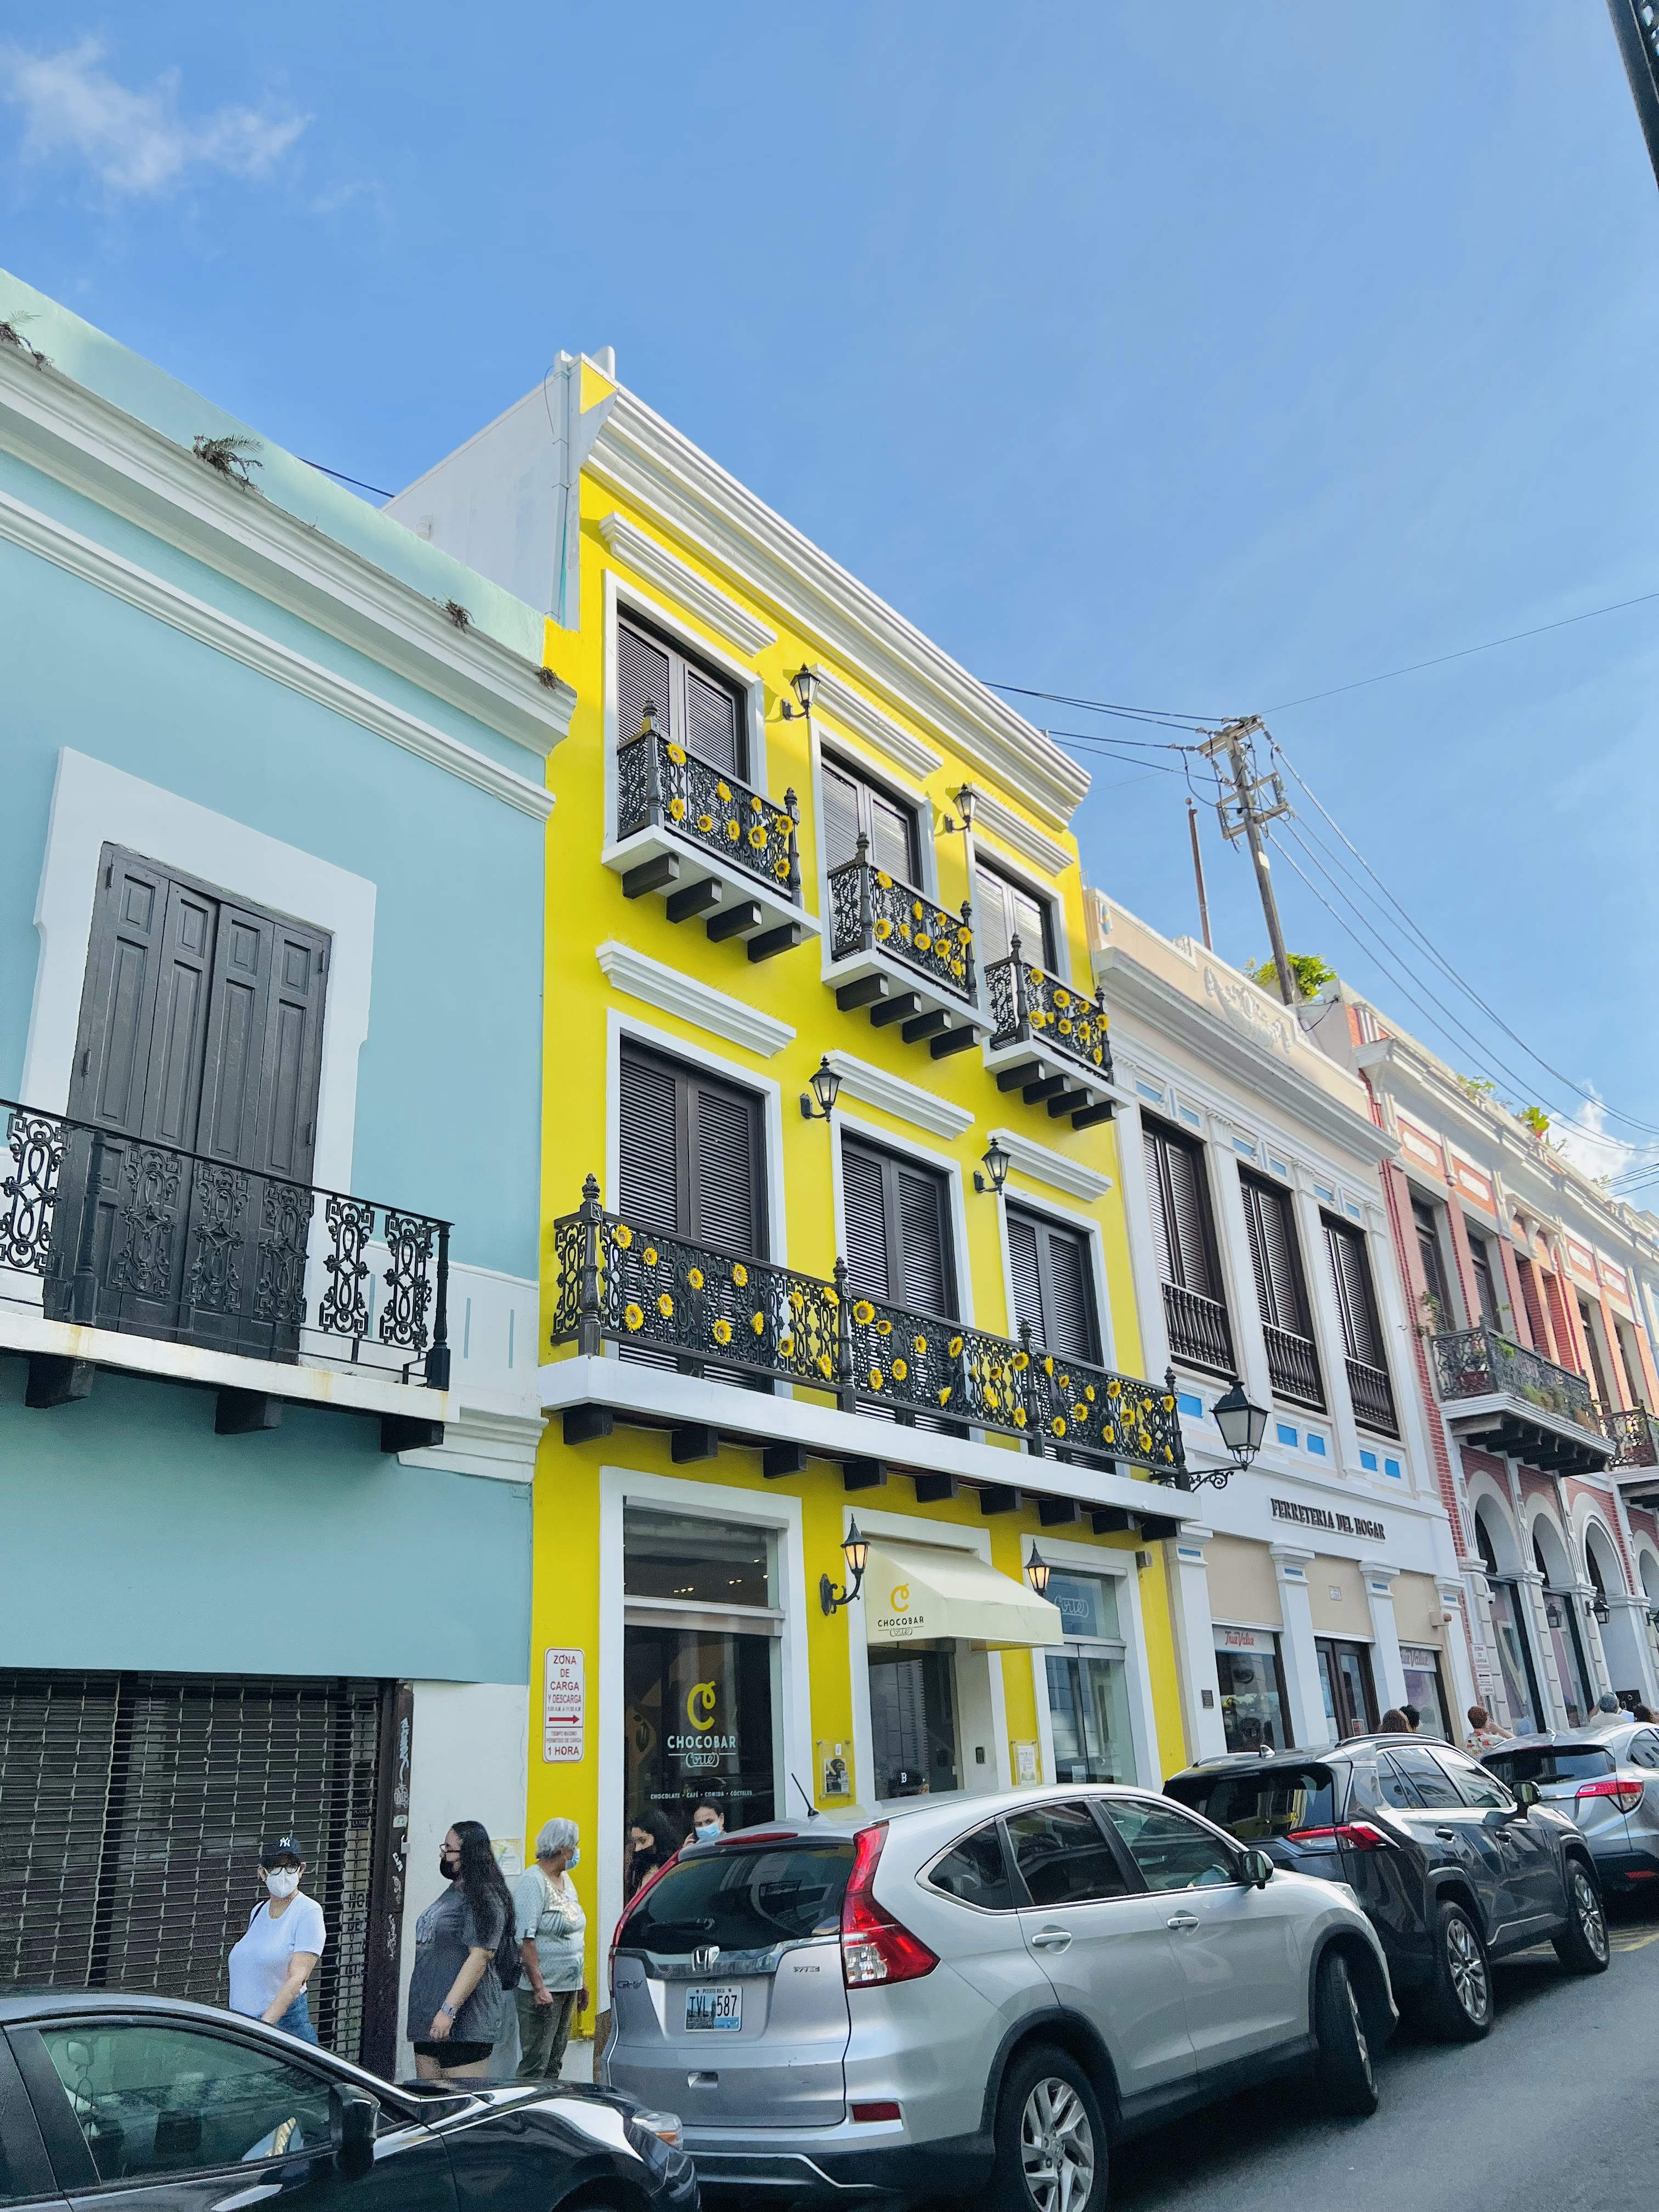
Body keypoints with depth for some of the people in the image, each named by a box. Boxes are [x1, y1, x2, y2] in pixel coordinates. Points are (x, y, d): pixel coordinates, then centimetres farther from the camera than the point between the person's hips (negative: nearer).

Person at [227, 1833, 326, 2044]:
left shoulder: (309, 1912, -10)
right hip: (242, 2025, 6)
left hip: (284, 2024, -6)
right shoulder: (258, 1911, 11)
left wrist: (266, 2023, -25)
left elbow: (297, 1978, -17)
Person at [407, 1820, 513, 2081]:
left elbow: (479, 1959, -22)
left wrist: (449, 2010, -26)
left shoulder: (484, 1899, -14)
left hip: (465, 2024, -10)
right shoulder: (451, 1892, 16)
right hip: (428, 2019, 10)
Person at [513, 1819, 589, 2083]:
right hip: (543, 1989, -9)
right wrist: (539, 1987, -24)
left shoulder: (565, 1879, 14)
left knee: (555, 2064, 11)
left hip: (569, 1987, 9)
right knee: (535, 2065, -7)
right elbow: (526, 1940, -19)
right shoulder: (532, 1881, -13)